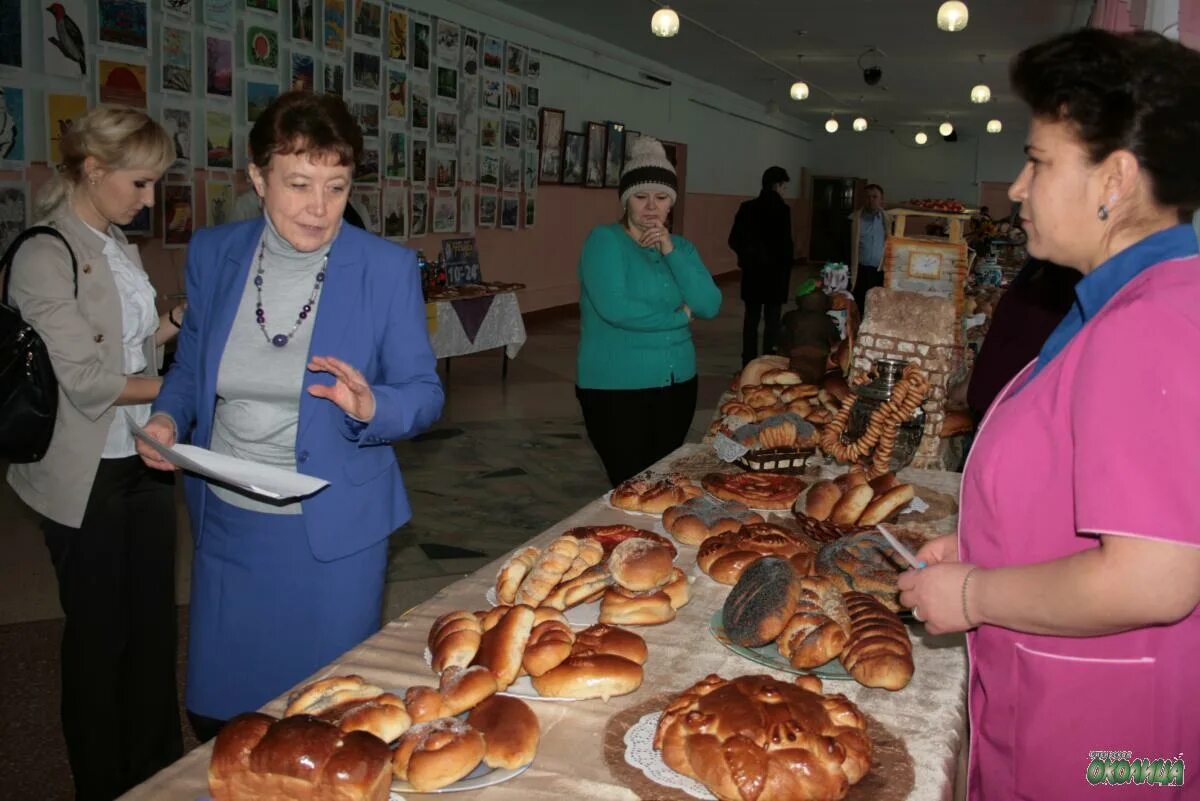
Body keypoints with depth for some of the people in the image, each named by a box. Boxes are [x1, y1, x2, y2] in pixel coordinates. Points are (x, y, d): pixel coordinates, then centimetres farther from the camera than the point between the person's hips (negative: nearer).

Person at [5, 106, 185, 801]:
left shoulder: (119, 245, 9)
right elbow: (85, 380, -17)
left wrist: (183, 319, -1)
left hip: (144, 460, 7)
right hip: (89, 477, -7)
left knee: (154, 621, 14)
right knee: (100, 633, 8)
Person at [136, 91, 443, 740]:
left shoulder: (388, 269, -11)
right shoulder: (212, 253, 0)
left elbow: (425, 394, -6)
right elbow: (190, 364, 12)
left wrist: (370, 406, -27)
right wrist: (168, 417, -8)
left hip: (334, 529, -3)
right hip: (226, 522, 4)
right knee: (216, 712, 19)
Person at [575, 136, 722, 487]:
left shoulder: (681, 247, 10)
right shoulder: (605, 240, -8)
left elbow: (710, 306, -4)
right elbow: (614, 309, -22)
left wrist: (671, 251, -12)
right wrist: (680, 315, -9)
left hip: (678, 384, 6)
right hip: (616, 388, -6)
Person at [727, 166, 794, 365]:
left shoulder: (747, 208, 2)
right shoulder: (782, 210, -12)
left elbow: (734, 240, 2)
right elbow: (785, 244, -14)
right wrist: (786, 269, -1)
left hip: (752, 272, 5)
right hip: (775, 272, -5)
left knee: (751, 318, 11)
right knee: (772, 320, 3)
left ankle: (749, 364, 13)